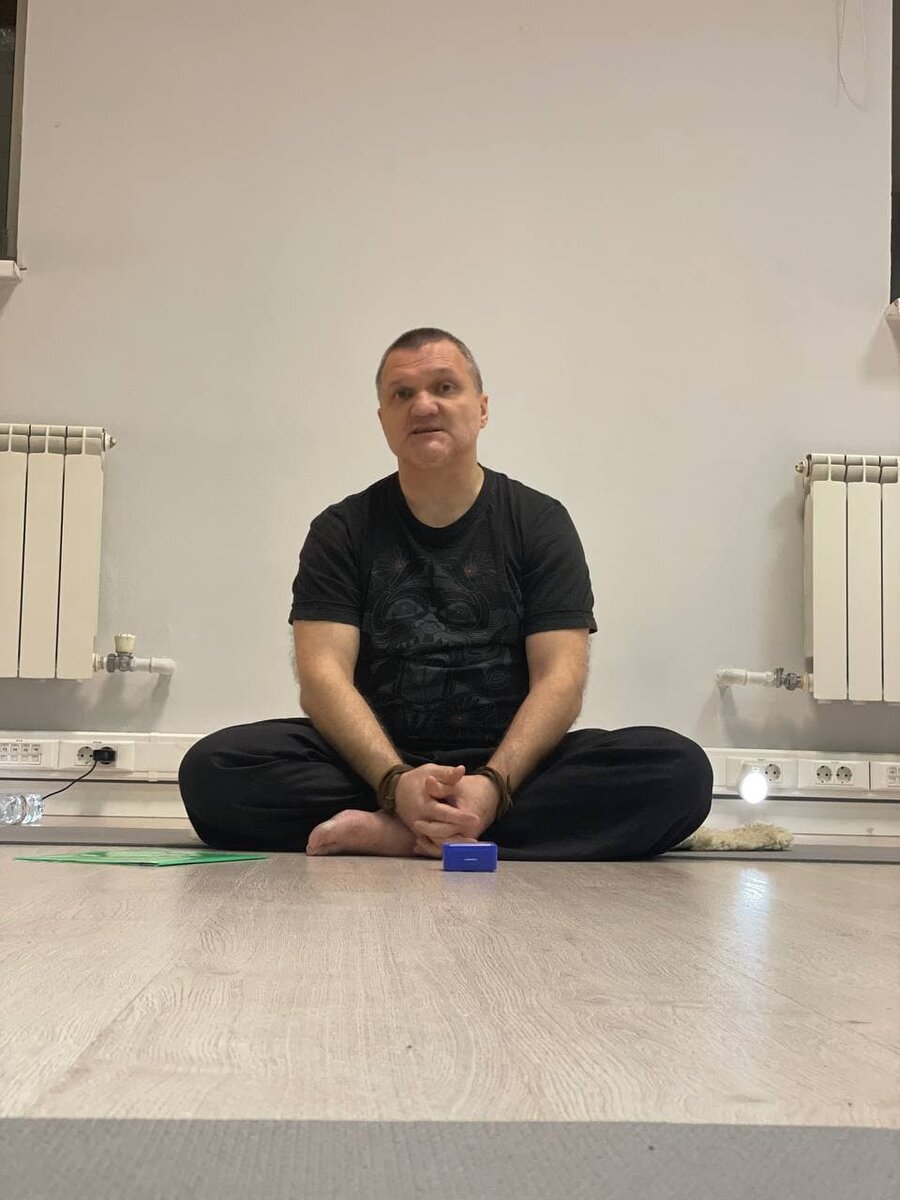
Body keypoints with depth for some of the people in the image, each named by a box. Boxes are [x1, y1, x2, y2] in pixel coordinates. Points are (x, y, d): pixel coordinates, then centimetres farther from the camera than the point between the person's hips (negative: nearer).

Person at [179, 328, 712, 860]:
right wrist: (396, 781, -24)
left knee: (679, 768, -28)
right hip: (373, 765, 0)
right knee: (212, 767, -26)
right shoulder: (342, 530, 7)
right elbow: (323, 675, -5)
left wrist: (493, 784, -23)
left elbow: (560, 677, -4)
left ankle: (388, 834, -29)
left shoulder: (540, 522, 7)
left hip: (512, 767, 1)